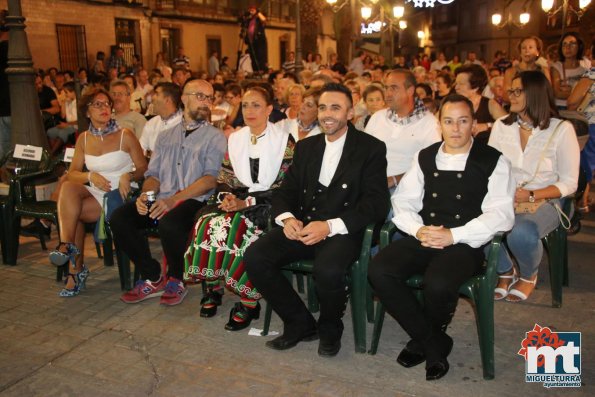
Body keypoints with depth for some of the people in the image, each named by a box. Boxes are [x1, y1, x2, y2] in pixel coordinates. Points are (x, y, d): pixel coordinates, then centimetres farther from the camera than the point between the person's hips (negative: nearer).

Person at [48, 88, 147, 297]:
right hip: (93, 194, 4)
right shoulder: (84, 139, 12)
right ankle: (68, 246, -22)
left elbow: (143, 168, 0)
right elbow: (72, 173, 9)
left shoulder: (125, 136, 0)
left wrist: (128, 176, -21)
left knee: (69, 210, -24)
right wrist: (90, 176, -11)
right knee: (67, 187, -28)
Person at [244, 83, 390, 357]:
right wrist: (286, 218, -9)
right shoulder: (306, 147, 18)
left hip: (342, 231, -5)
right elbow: (285, 191, 16)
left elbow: (376, 204, -9)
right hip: (301, 227, 5)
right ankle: (300, 324, 3)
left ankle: (330, 330, 1)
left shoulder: (371, 149, 1)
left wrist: (329, 226, -22)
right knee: (254, 256, -17)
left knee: (328, 270, -35)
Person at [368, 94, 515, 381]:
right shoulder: (424, 157, 15)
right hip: (423, 237, 4)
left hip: (466, 243, -4)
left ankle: (424, 339, 4)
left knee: (438, 283, -34)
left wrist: (453, 236, -18)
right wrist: (418, 230, -12)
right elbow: (403, 201, 10)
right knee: (378, 271, -22)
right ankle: (434, 344, -3)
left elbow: (501, 215, -6)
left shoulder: (493, 161, 3)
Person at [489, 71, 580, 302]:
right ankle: (505, 271, 2)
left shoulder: (561, 129, -2)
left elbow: (569, 183, -2)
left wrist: (531, 195, -17)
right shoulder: (501, 125, 8)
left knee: (520, 233, -37)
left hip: (543, 202, -3)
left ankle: (528, 276, 3)